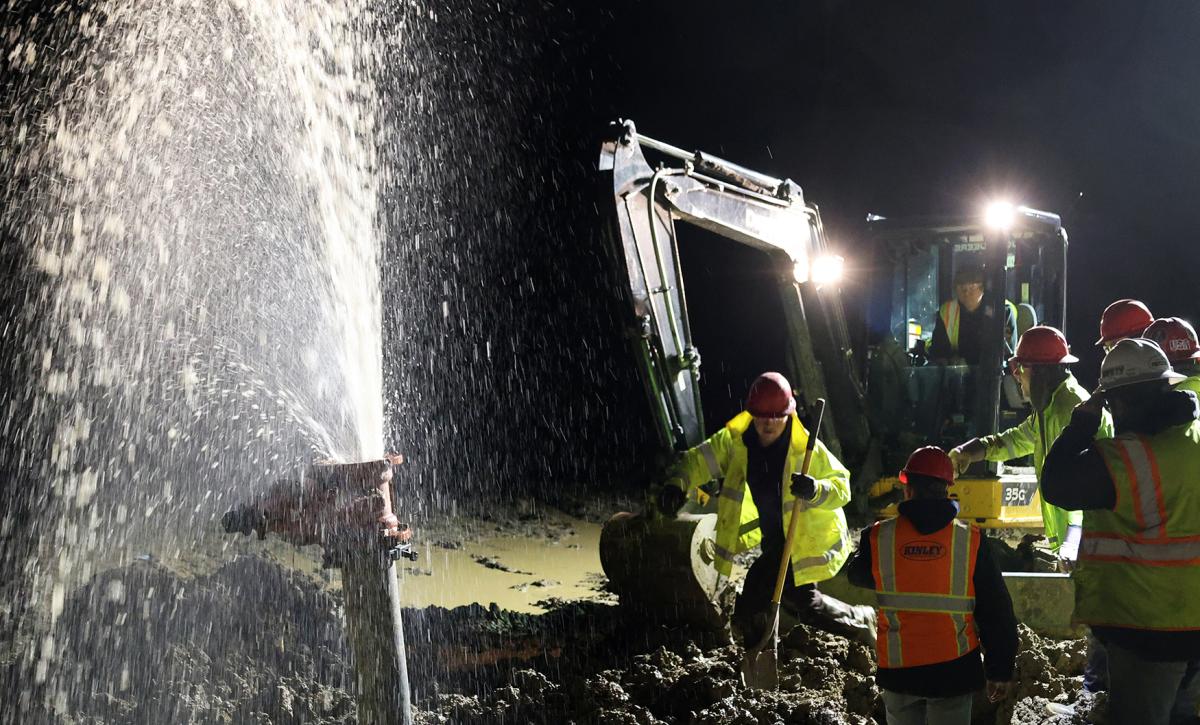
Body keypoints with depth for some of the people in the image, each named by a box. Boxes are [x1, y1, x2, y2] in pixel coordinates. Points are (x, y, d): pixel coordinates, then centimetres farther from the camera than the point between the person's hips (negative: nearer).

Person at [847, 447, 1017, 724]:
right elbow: (997, 610, -5)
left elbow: (857, 574, 15)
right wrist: (1000, 670, 5)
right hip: (954, 670, -1)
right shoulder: (971, 540, -8)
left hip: (899, 669, 1)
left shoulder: (878, 538, -8)